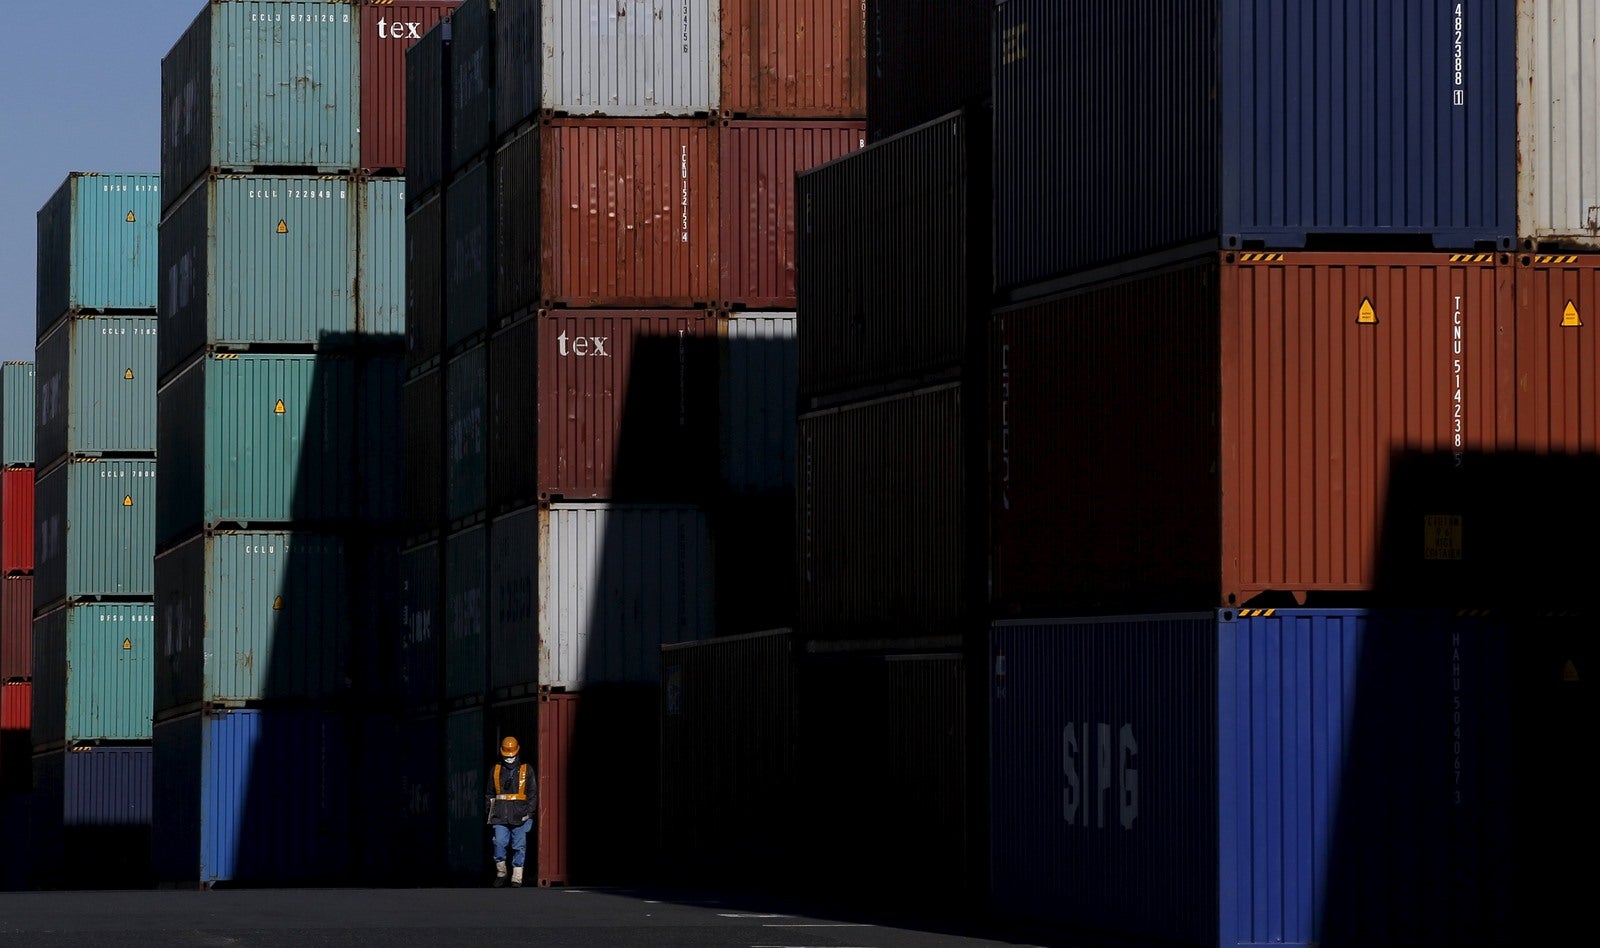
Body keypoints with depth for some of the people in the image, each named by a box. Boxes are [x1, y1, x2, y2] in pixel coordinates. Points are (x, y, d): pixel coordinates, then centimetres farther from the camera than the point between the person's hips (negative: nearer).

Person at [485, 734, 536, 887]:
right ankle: (500, 873, 8)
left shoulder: (527, 770, 7)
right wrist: (490, 812, 12)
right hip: (500, 815, 2)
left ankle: (517, 878, 2)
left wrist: (529, 811, -5)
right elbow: (491, 793, 19)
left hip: (519, 815, -2)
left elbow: (533, 793, 6)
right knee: (499, 842, -9)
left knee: (519, 846, -2)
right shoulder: (495, 770, 13)